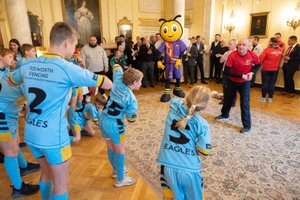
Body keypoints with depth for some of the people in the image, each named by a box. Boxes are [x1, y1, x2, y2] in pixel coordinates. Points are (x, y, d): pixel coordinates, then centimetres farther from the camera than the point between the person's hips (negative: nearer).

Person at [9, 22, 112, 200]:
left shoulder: (28, 65, 2)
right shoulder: (68, 68, -18)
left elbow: (12, 82, 25)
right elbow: (108, 84, -11)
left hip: (31, 134, 7)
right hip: (54, 137, -7)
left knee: (46, 174, 29)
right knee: (61, 184, 13)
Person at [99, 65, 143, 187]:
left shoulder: (118, 81, -3)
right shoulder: (132, 99, -18)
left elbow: (116, 67, 14)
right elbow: (131, 119, -10)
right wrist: (130, 111, 6)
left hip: (102, 120, 8)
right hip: (114, 124, -8)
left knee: (111, 147, 24)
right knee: (120, 151, 11)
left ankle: (116, 170, 46)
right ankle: (120, 180, 26)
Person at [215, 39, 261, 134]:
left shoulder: (252, 55, -18)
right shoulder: (232, 55, -24)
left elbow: (258, 65, 3)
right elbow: (226, 71, -26)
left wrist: (252, 72, -17)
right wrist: (241, 75, -30)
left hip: (245, 82, -1)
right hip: (232, 81, 1)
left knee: (245, 103, -5)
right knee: (228, 99, 18)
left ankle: (247, 126, 6)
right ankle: (224, 115, 46)